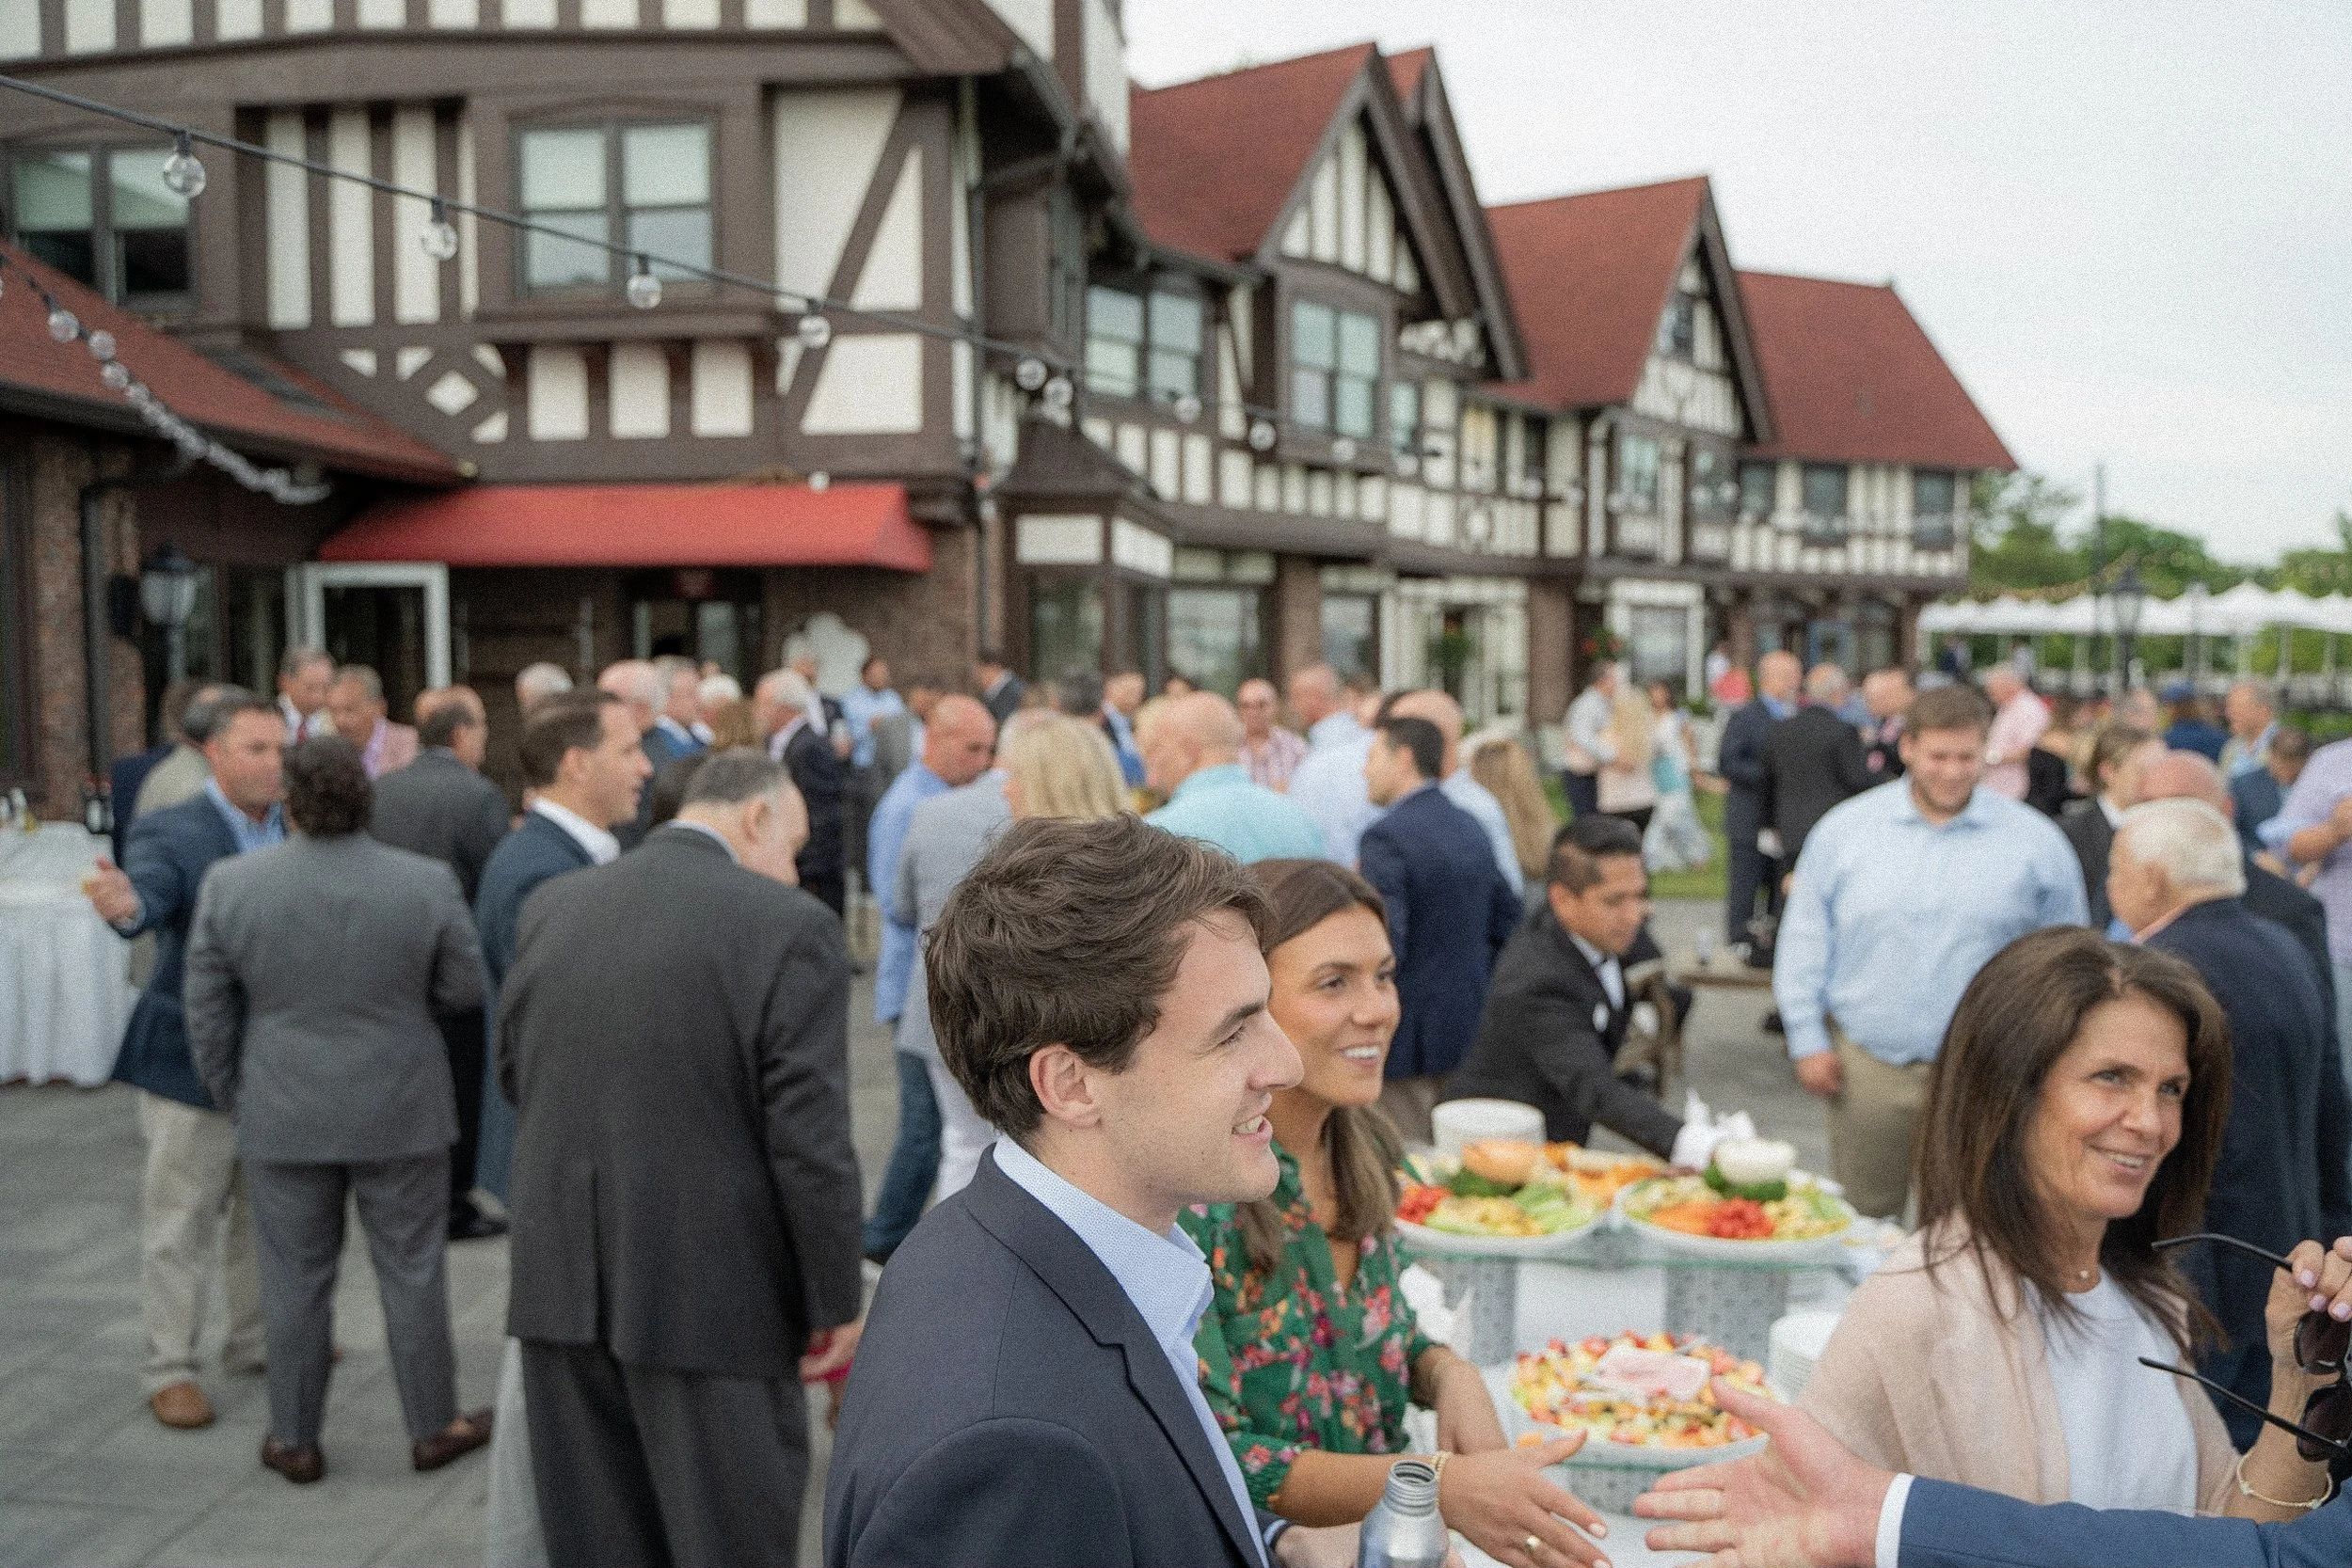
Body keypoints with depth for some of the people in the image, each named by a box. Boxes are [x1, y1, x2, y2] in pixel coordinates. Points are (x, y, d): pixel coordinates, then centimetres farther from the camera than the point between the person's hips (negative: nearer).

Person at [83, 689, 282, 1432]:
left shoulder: (293, 833, 3)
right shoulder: (170, 833, -15)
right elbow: (149, 894, -35)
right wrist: (125, 905, -56)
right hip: (193, 1063, -6)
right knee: (179, 1224, 5)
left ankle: (254, 1339, 35)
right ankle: (170, 1370, 18)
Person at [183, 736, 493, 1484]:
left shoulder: (230, 884, -8)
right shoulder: (426, 882, -12)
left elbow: (207, 1013, -1)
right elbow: (466, 990, -5)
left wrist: (234, 1099, 11)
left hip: (284, 1119, 1)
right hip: (400, 1113, -1)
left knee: (295, 1280, 12)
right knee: (412, 1273, 10)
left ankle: (295, 1440, 23)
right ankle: (432, 1427, 21)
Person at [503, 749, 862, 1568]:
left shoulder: (552, 907, 3)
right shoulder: (791, 927, -14)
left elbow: (514, 1071, 15)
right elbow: (810, 1137, -15)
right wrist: (838, 1303, -5)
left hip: (562, 1285, 5)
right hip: (712, 1298, -5)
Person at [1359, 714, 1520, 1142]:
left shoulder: (1386, 837, -17)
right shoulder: (1469, 827, 9)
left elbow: (1383, 945, -25)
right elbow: (1507, 919, 16)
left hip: (1409, 1041, -8)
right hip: (1468, 1027, 8)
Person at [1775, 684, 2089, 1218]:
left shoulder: (2034, 841, 0)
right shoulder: (1845, 828, 1)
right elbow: (1804, 940, 4)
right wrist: (1808, 1041, 0)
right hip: (1866, 1064, 1)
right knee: (1862, 1218, 11)